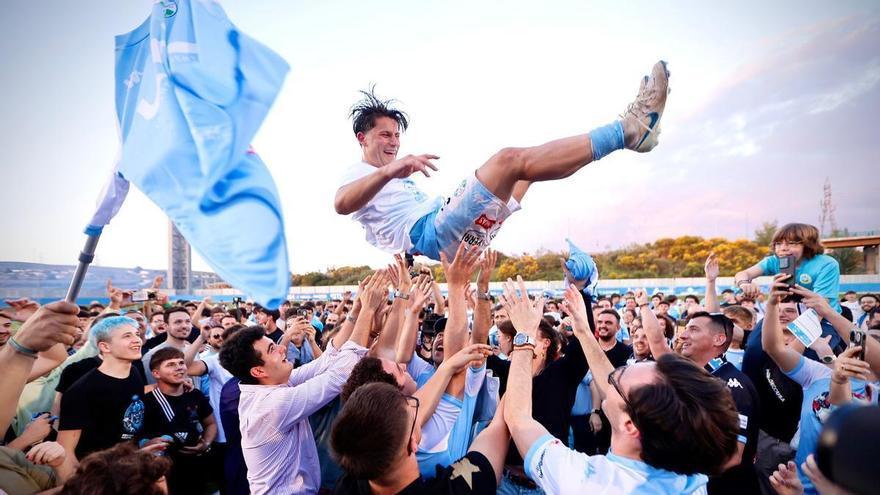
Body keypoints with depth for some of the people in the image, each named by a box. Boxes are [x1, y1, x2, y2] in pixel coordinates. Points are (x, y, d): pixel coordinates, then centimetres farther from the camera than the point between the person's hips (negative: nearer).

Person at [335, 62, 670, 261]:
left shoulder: (399, 180, 34)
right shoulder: (358, 174, 7)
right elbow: (341, 204, -19)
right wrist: (388, 170, -35)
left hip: (455, 233, 10)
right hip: (432, 233, -9)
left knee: (528, 165, 11)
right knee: (510, 159, -23)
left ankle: (628, 130, 7)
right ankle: (628, 129, -19)